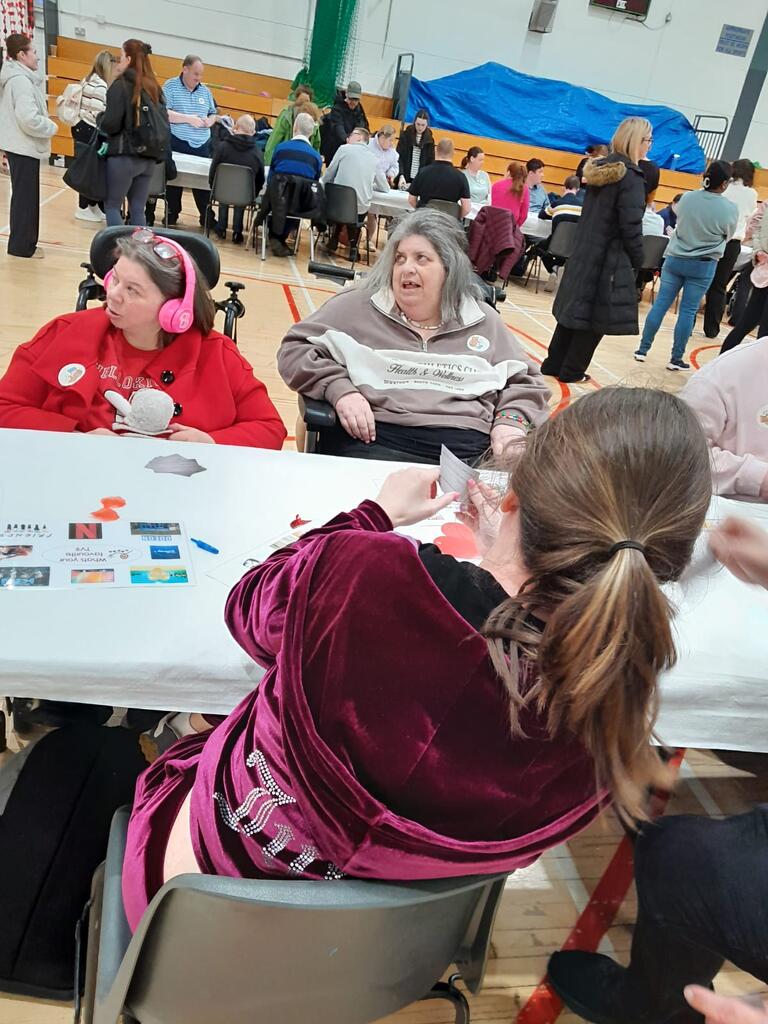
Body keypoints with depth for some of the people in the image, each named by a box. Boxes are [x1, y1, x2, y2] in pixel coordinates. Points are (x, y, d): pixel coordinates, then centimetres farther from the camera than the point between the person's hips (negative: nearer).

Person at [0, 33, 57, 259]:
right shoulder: (21, 80, -17)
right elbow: (28, 118, -26)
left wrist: (46, 124, 9)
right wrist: (51, 127, -11)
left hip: (19, 146, 10)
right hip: (24, 147, -10)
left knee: (23, 196, 15)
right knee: (25, 197, -4)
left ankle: (22, 243, 23)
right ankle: (22, 246, 2)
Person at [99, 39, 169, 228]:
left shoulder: (121, 85, -7)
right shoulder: (153, 86, 11)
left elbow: (111, 124, -12)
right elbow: (163, 122, 12)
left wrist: (100, 122, 7)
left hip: (124, 155, -6)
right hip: (149, 157, 6)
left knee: (112, 206, 4)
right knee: (138, 209, 9)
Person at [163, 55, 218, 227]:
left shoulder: (205, 91, 13)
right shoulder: (170, 86, -2)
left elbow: (213, 114, 22)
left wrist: (210, 121, -3)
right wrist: (189, 119, -18)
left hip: (202, 146, 4)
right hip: (177, 144, -3)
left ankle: (207, 217, 11)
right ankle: (172, 215, 16)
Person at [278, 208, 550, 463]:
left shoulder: (483, 321, 19)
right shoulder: (358, 306, 12)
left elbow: (526, 381, 25)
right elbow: (295, 350, 11)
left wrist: (511, 420, 4)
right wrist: (340, 389, -6)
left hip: (469, 452, 2)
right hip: (374, 442, -2)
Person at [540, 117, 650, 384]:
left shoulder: (601, 168, 10)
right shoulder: (631, 176, -15)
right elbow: (631, 227, -17)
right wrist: (637, 261, -6)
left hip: (585, 254, 8)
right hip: (611, 260, -8)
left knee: (575, 310, 14)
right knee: (596, 316, 3)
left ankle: (553, 364, 19)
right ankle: (571, 371, 9)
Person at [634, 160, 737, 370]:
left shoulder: (687, 198, -5)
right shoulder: (730, 208, -11)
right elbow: (728, 235, 6)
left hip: (675, 259, 3)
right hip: (703, 266, -2)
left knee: (660, 304, 6)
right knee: (688, 311, 3)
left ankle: (643, 349, 8)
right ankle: (676, 359, 8)